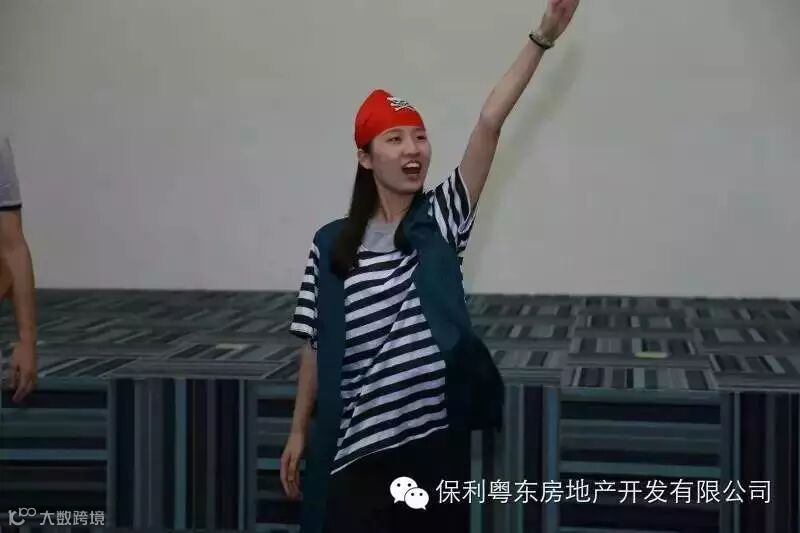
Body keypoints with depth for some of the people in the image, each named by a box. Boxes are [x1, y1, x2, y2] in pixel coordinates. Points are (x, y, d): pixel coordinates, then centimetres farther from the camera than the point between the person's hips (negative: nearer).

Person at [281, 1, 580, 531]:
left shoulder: (440, 220, 0)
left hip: (436, 438, 0)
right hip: (357, 446, 0)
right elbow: (316, 346, 7)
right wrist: (299, 432, 8)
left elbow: (490, 124, -9)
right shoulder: (332, 244, 2)